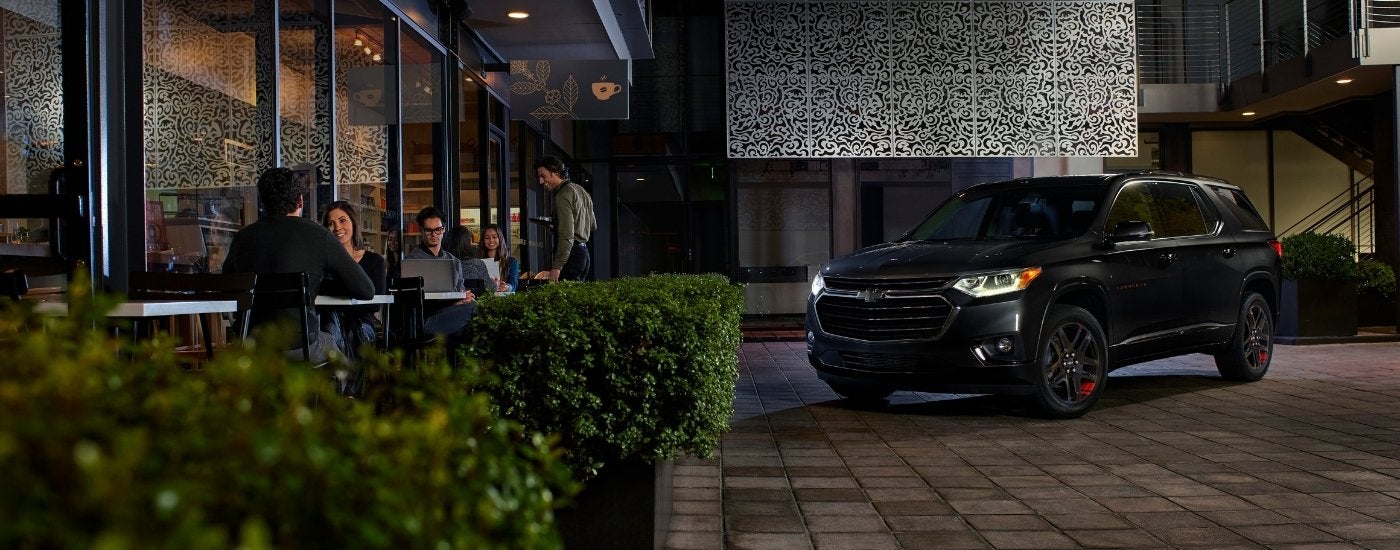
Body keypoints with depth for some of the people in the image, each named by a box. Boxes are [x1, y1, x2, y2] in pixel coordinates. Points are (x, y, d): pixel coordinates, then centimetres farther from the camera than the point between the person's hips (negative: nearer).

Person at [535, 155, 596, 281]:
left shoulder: (563, 195, -12)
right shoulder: (580, 190, 18)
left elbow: (566, 235, -21)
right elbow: (593, 225, 27)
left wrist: (557, 267, -24)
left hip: (571, 254, -10)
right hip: (583, 252, 10)